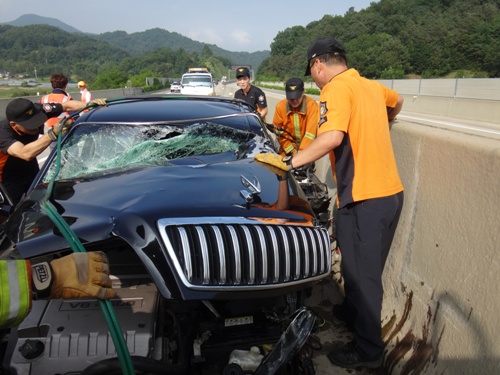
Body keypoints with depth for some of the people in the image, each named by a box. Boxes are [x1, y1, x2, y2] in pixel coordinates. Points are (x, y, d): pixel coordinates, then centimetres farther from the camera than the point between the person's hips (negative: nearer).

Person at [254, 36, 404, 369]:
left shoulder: (335, 88, -11)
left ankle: (369, 351, 18)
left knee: (361, 273, 4)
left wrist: (289, 162, -21)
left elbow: (332, 137, -27)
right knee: (365, 267, 24)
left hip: (364, 197, -9)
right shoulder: (372, 86, 14)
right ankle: (354, 312, 44)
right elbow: (397, 101, 35)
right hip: (390, 191, 9)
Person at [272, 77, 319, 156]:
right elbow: (279, 130, -5)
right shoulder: (280, 106, -11)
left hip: (307, 148, -2)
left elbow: (312, 130, -24)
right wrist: (290, 149, -11)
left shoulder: (312, 104, -19)